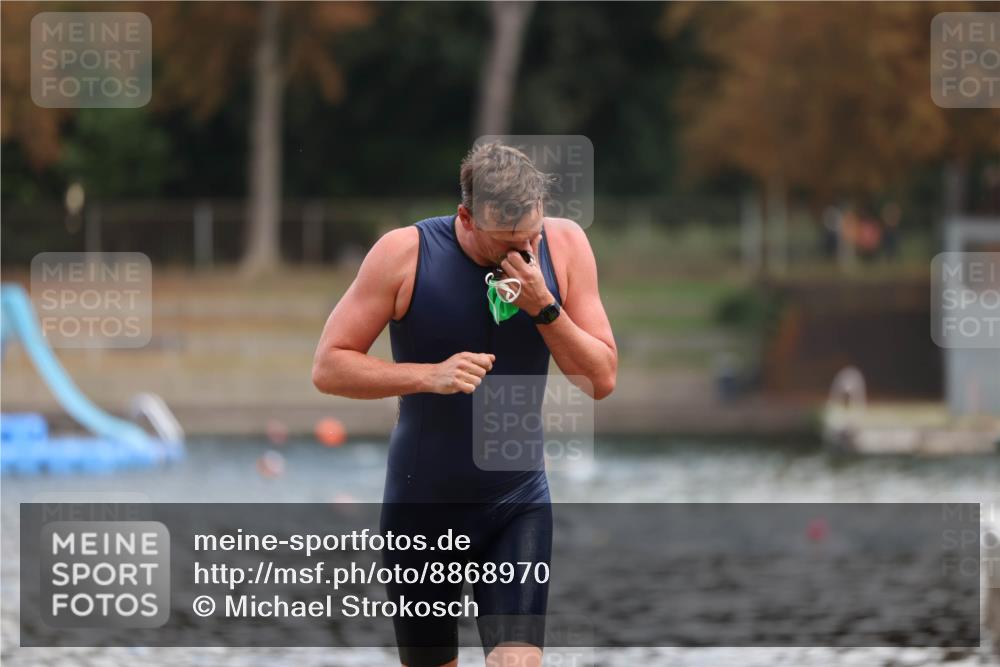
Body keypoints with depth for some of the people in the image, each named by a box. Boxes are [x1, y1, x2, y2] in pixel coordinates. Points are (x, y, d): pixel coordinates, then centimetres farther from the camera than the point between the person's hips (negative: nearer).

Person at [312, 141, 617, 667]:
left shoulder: (564, 245, -7)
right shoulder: (404, 254, -14)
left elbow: (602, 379, -5)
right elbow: (328, 367, -12)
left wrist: (544, 309, -21)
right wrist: (429, 375, -26)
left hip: (519, 503, 1)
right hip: (422, 504, -1)